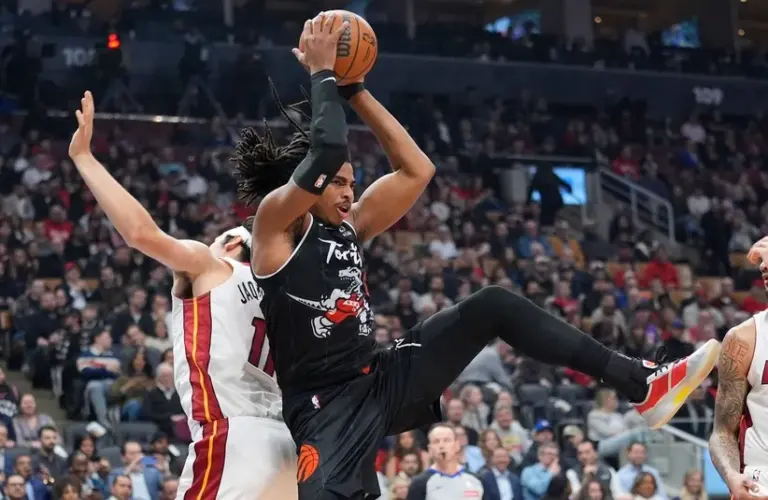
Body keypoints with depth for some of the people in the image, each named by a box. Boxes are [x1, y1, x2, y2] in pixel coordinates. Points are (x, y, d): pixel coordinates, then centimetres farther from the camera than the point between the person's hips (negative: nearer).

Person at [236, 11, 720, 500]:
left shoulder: (348, 227, 15)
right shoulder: (275, 224, -7)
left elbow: (417, 170, 14)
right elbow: (328, 149, -25)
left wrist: (355, 89, 10)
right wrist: (322, 73, -12)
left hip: (385, 378, 8)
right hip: (328, 408, -8)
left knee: (493, 306, 1)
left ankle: (642, 383, -3)